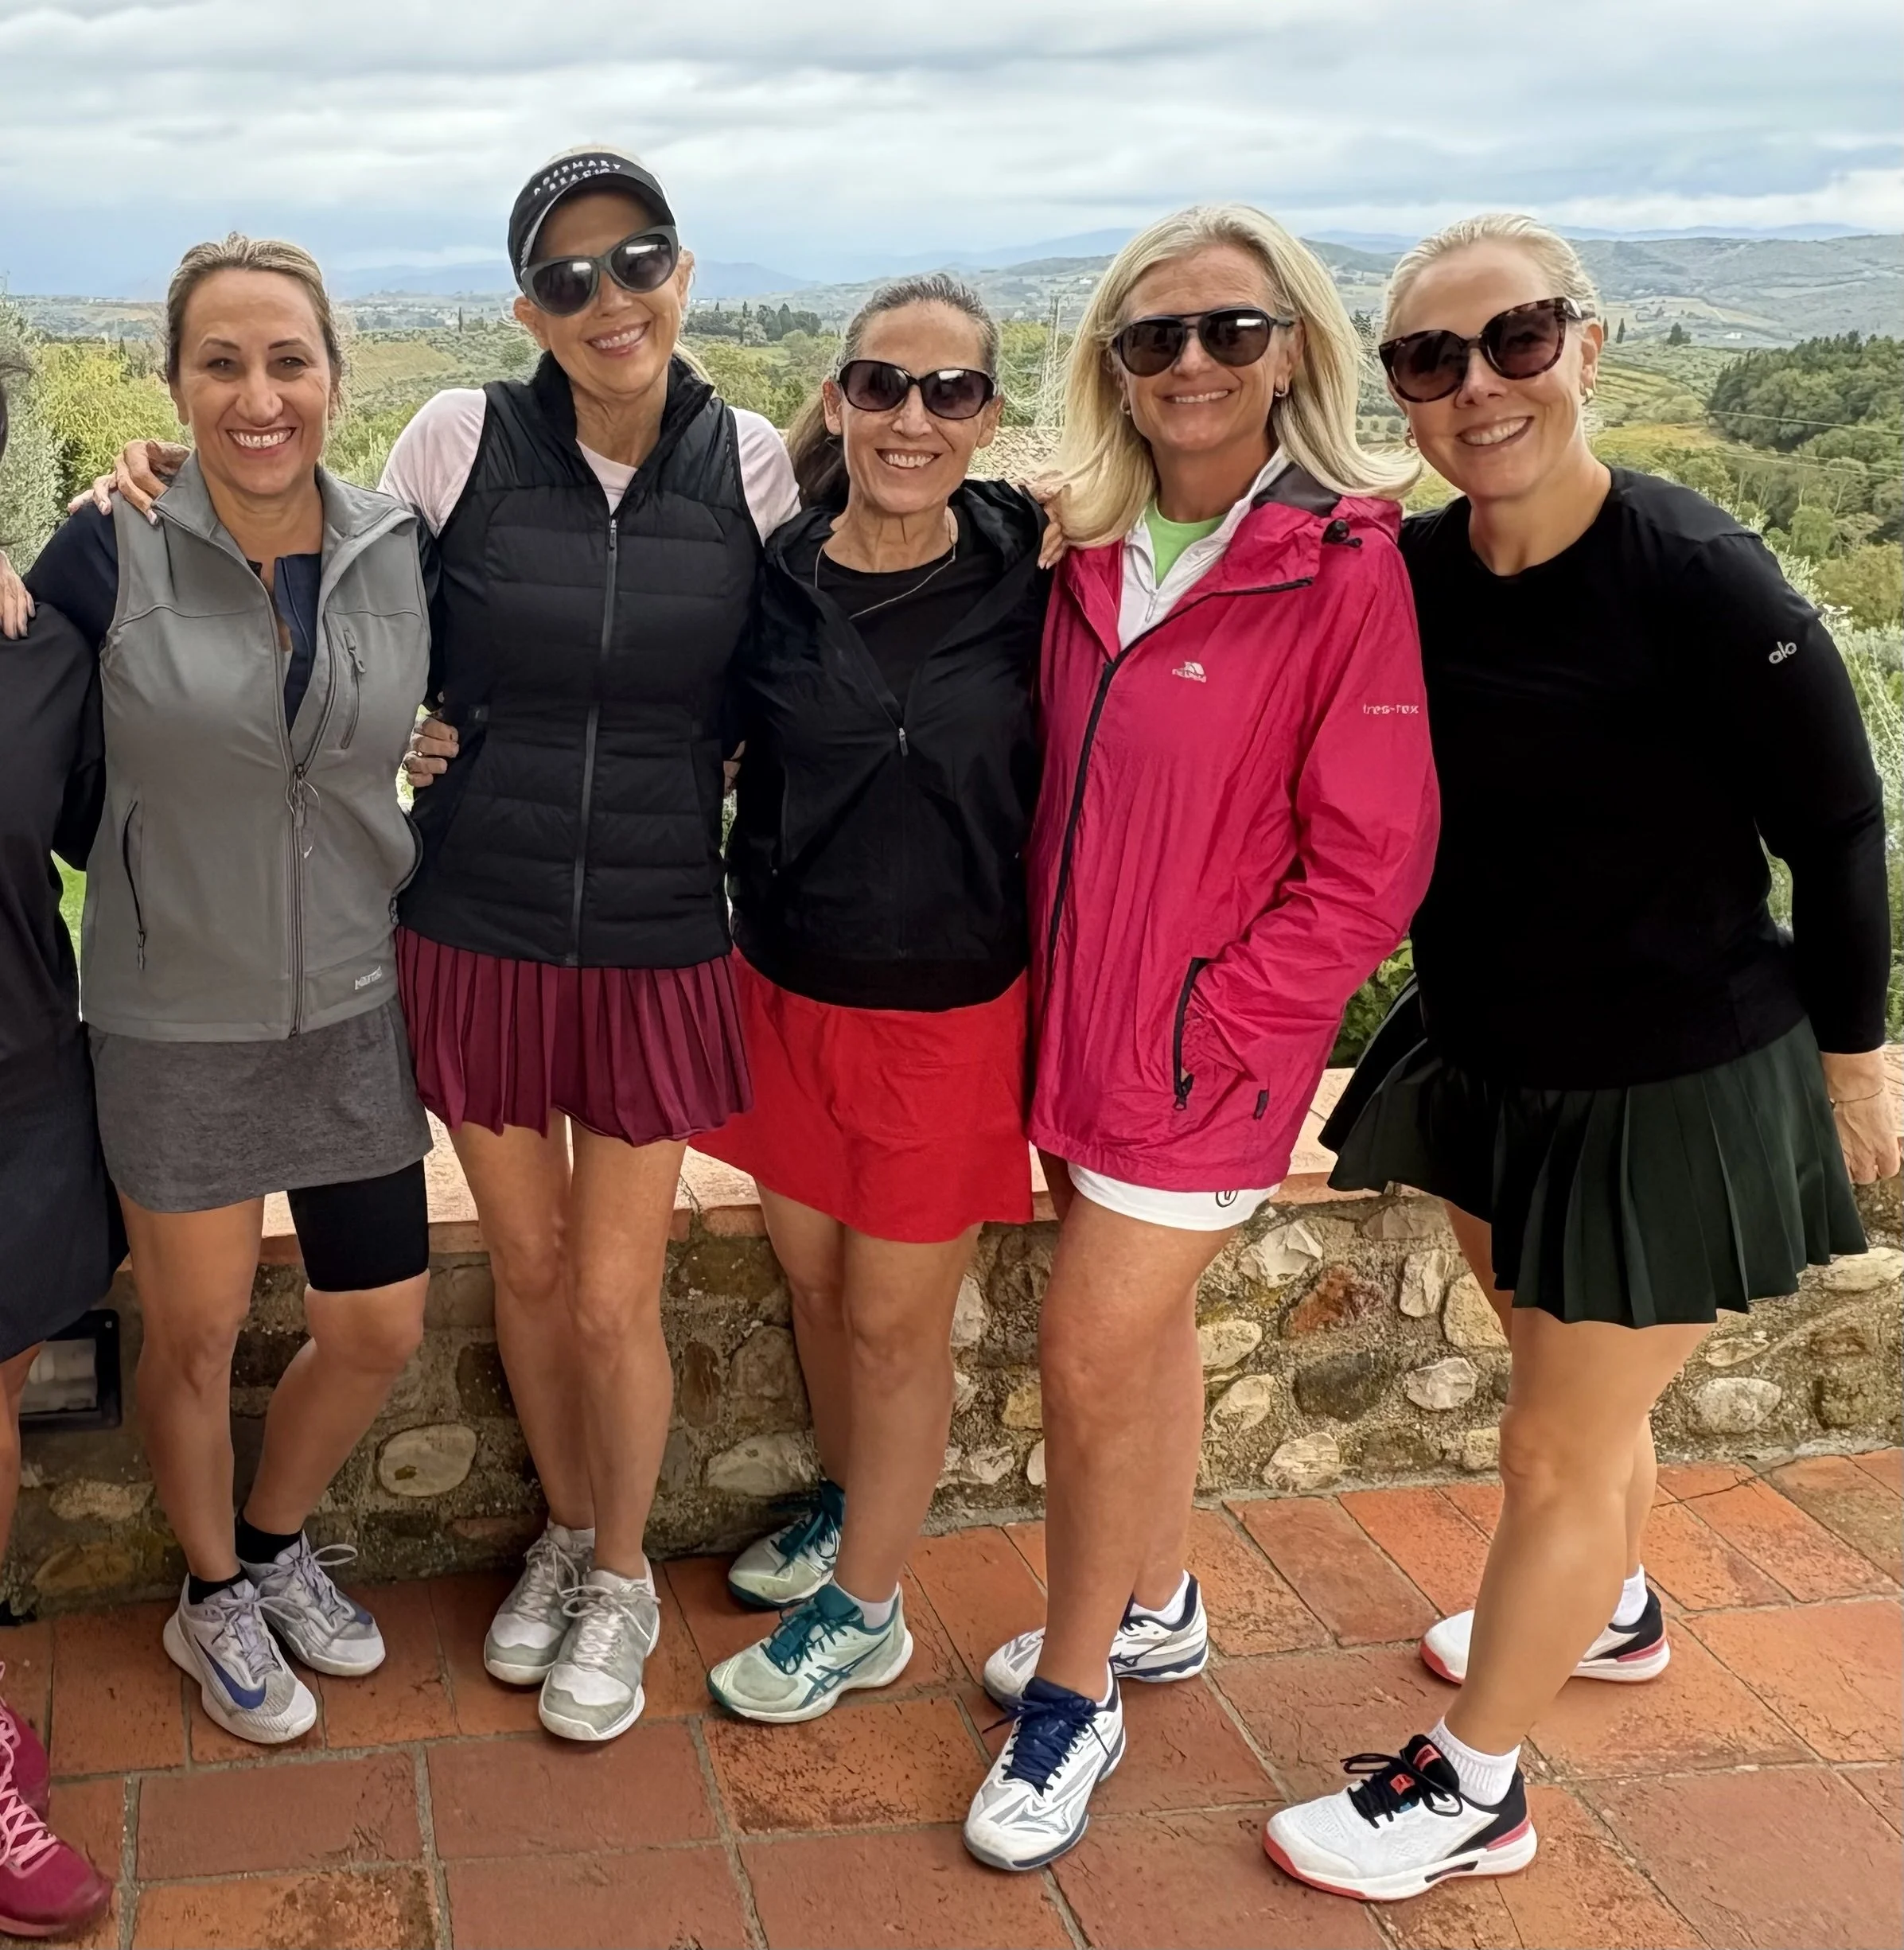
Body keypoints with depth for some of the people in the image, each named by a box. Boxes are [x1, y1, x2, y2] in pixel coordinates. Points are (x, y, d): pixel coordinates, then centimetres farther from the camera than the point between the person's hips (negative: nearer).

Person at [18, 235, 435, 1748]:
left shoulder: (398, 552, -4)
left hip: (351, 1006, 3)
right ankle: (214, 1599, 38)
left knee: (382, 1330, 11)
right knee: (197, 1334, 12)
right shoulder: (111, 554, -13)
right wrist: (156, 877, -10)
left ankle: (276, 1542, 40)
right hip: (176, 1016, -3)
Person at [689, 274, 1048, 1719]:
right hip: (786, 992, 3)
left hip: (950, 1015, -3)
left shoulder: (1029, 576, -12)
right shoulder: (769, 579, -6)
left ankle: (863, 1611, 30)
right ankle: (851, 1513, 46)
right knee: (814, 1277, 19)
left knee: (896, 1320, 9)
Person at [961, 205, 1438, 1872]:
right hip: (1075, 1021, 6)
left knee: (1092, 1357, 0)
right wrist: (1055, 996, 4)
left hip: (1209, 1051, -6)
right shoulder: (1096, 553, 2)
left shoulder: (1345, 570, -16)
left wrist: (1201, 1032, -15)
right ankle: (1156, 1610, 41)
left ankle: (1074, 1694, 22)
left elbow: (1369, 863, -15)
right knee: (1142, 1319, 20)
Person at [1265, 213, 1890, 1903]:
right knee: (1578, 1385, 27)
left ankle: (1472, 1789, 28)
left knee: (1559, 1446, 8)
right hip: (1488, 1060, 6)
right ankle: (1611, 1611, 56)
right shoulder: (1405, 575, -7)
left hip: (1673, 1092, -6)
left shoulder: (1700, 582, -24)